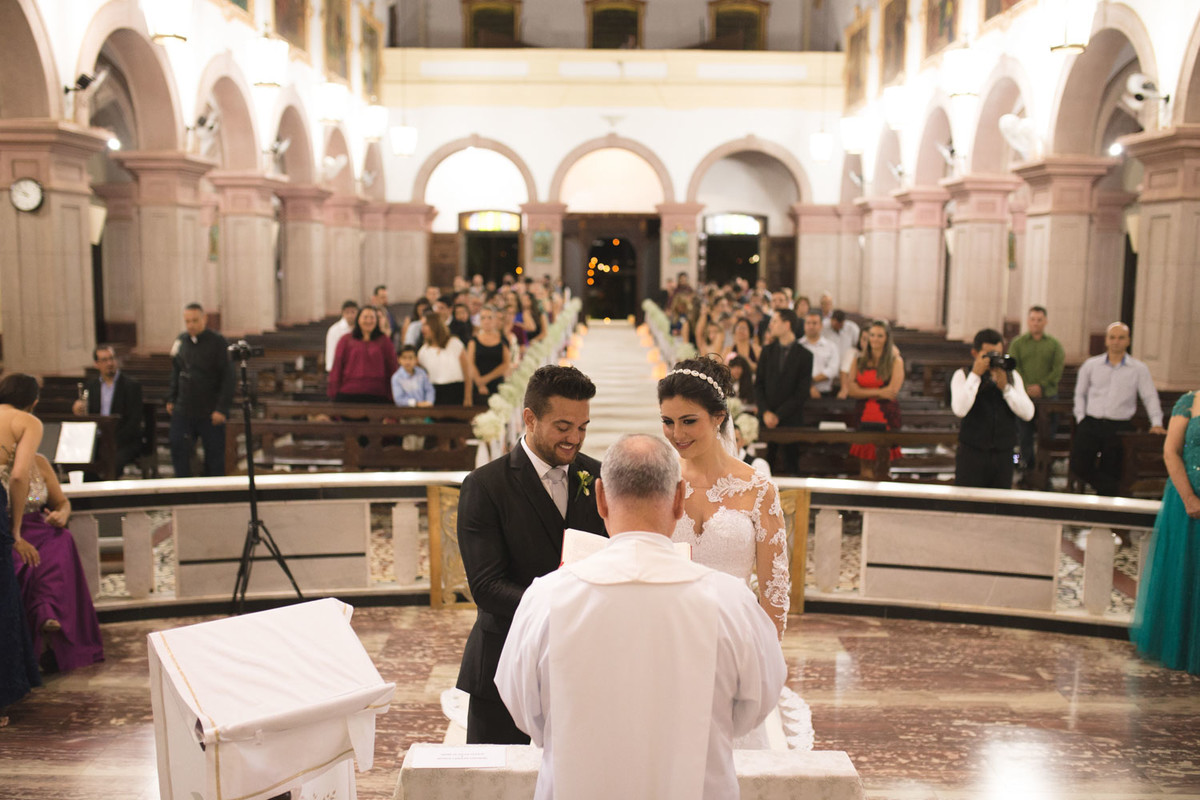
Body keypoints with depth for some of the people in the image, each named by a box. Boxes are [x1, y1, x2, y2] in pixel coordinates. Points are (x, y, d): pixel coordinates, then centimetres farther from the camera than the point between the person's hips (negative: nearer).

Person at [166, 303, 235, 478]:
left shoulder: (217, 342, -8)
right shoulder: (180, 341, 6)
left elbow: (228, 377, -9)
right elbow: (175, 372, 19)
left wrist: (222, 409, -13)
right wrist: (170, 398, 12)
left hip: (211, 413, -4)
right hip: (183, 411, 4)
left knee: (214, 455, 4)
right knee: (178, 451, 2)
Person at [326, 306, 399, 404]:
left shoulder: (384, 341, 9)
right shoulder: (346, 340, 8)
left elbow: (392, 368, 9)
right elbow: (337, 367, 9)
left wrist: (392, 395, 4)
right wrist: (333, 392, 6)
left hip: (377, 396, 0)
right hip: (348, 395, 0)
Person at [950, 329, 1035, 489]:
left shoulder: (1012, 376, 10)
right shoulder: (962, 375, 1)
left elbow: (1028, 414, -1)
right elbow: (960, 410, -18)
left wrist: (1005, 387, -12)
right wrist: (975, 375, -17)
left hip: (1003, 456, 3)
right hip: (971, 453, -3)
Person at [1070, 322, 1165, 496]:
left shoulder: (1139, 369, 5)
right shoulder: (1091, 365, 9)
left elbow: (1150, 397, 4)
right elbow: (1080, 393, 15)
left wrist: (1157, 423, -8)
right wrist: (1081, 418, 4)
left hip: (1120, 427, -1)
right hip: (1091, 423, 2)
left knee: (1110, 473, -1)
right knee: (1078, 465, -11)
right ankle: (1110, 488, 6)